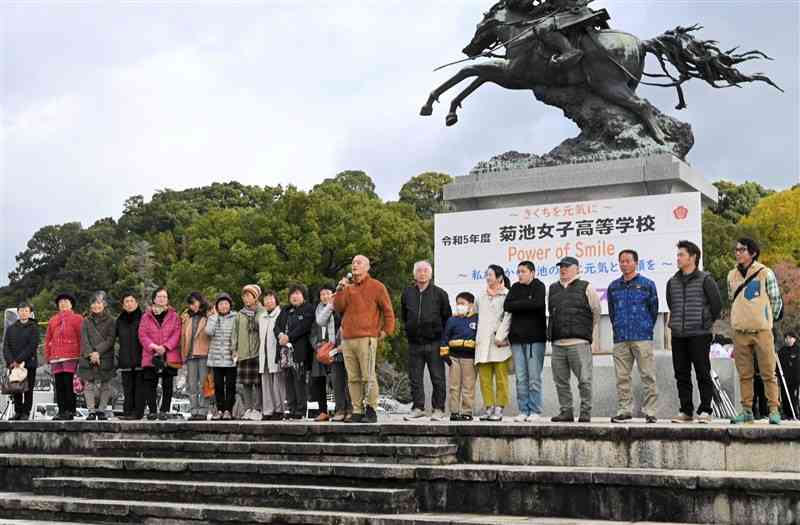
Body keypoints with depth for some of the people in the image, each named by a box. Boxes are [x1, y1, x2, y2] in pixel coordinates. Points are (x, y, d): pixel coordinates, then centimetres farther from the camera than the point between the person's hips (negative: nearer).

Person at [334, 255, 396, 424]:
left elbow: (388, 310, 6)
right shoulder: (347, 287, 19)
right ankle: (357, 411, 8)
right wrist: (340, 290, 0)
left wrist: (386, 330, 4)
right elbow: (338, 308, 10)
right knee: (353, 378, 4)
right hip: (347, 339, 5)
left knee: (368, 377, -8)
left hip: (366, 338, -5)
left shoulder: (376, 286, 5)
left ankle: (371, 410, -5)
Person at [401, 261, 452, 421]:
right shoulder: (407, 294, 10)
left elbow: (447, 316, 7)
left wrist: (439, 332, 5)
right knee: (415, 378, 7)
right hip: (414, 343, 3)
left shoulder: (440, 293, 2)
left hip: (434, 343, -3)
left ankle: (438, 409, 6)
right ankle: (418, 407, 15)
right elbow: (403, 316, 22)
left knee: (437, 378, -1)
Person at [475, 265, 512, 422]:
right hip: (483, 343, 5)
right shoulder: (481, 297, 20)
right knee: (484, 378, 1)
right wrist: (475, 337, 15)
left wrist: (500, 336, -14)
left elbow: (508, 318, -7)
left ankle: (499, 409, 0)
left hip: (499, 344, -5)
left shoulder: (507, 295, 1)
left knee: (501, 378, -3)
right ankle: (489, 407, 6)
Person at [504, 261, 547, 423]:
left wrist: (517, 305, -6)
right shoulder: (515, 288, 15)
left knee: (534, 378, -4)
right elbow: (507, 306, 1)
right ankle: (524, 411, 8)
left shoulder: (539, 287, 1)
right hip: (517, 338, 4)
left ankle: (535, 411, 1)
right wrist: (526, 304, -9)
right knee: (520, 378, 4)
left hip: (535, 338, -4)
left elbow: (537, 303, -17)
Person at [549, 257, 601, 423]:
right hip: (557, 343, 4)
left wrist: (588, 331, 14)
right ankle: (566, 411, 14)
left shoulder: (586, 288, 3)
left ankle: (586, 412, 3)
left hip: (579, 342, -4)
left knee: (584, 379, -5)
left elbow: (596, 313, 10)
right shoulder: (553, 289, 15)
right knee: (561, 381, 6)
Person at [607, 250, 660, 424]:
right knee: (622, 377, 5)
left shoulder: (647, 284, 4)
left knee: (648, 376, -4)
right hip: (620, 339, 4)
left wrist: (647, 328, 9)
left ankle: (650, 411, -1)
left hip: (643, 338, -3)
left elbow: (654, 309, 8)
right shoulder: (613, 287, 13)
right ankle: (624, 410, 11)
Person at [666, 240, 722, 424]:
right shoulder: (672, 282, 11)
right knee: (681, 375, 7)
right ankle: (686, 411, 14)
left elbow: (717, 304, -2)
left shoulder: (705, 280, -5)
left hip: (699, 335, -5)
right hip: (678, 335, 5)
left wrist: (707, 323, 4)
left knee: (703, 374, -1)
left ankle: (705, 410, 5)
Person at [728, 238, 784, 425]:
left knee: (768, 373, -3)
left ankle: (774, 410, 2)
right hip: (740, 333, 4)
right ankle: (747, 410, 12)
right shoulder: (732, 275, 11)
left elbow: (776, 301, 5)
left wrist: (766, 321, 11)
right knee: (744, 374, 6)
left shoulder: (765, 273, -2)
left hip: (762, 332, -4)